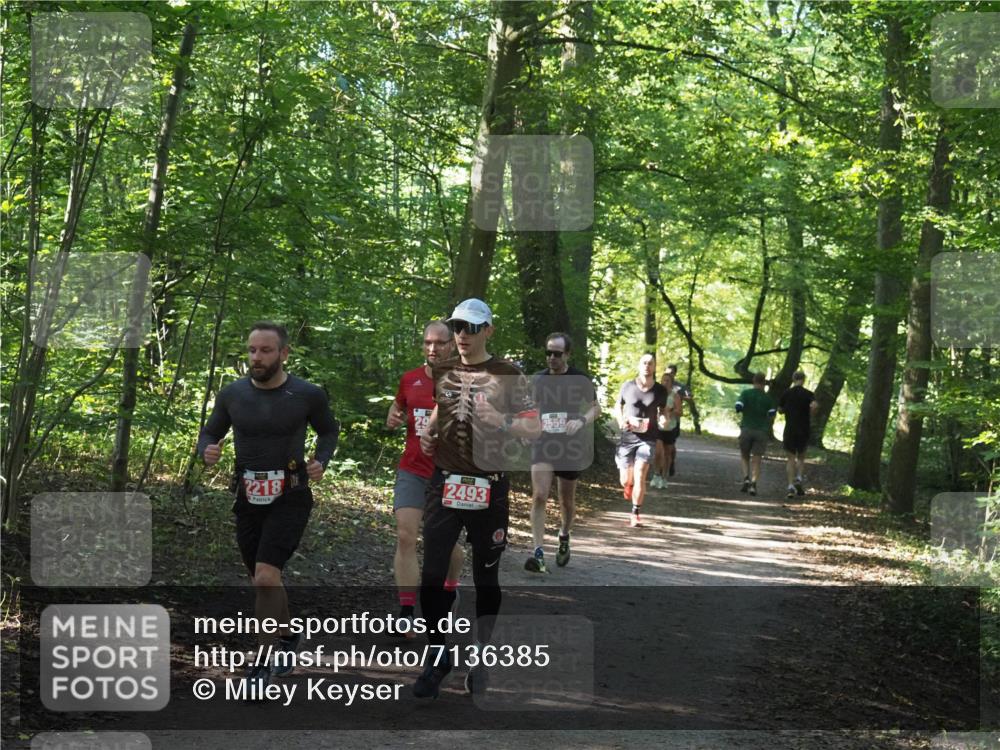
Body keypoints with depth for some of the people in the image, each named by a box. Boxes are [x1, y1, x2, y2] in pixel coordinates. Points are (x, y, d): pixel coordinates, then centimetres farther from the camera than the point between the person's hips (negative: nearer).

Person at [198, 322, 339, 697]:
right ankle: (287, 637, 44)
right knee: (265, 582, 17)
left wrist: (321, 461, -7)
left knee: (265, 577, -20)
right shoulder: (232, 394, -3)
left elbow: (329, 430, 11)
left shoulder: (308, 395, -8)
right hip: (249, 500, 4)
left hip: (290, 499, -4)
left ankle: (265, 661, -6)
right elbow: (209, 434, 10)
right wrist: (206, 452, -13)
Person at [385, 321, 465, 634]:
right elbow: (398, 407, 24)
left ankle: (451, 588, 43)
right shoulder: (410, 379, 4)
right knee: (405, 536, -10)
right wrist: (393, 418, 2)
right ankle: (406, 613, -10)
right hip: (412, 471, 2)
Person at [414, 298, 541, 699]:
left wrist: (501, 421, -22)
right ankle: (437, 657, 12)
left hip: (490, 488, -3)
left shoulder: (508, 375, -3)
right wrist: (427, 432, 9)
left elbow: (535, 428, -5)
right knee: (432, 575, -2)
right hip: (444, 483, 3)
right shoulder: (441, 372, 8)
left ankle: (480, 660, 20)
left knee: (486, 577, 7)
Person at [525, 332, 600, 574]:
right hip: (543, 444, 1)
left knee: (566, 499, 13)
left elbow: (595, 408, 2)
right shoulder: (538, 379, 5)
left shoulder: (580, 379, -4)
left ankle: (564, 537, 43)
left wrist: (581, 421, -18)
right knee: (539, 495, -16)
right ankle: (539, 554, -19)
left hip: (570, 446, -1)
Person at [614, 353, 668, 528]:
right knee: (625, 480, 5)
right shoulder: (627, 386, -1)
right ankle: (629, 486, 43)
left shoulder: (660, 391, 0)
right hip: (627, 437, 1)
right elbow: (618, 406, 13)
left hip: (647, 439, -1)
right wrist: (621, 420, -6)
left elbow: (662, 410, 15)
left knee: (640, 475, -15)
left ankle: (635, 514, -4)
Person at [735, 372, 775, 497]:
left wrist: (746, 410, 11)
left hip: (746, 429, 0)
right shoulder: (768, 397, 2)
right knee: (756, 460, 2)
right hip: (762, 430, 0)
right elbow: (772, 414, -2)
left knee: (744, 456, 16)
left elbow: (738, 407, -11)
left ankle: (746, 478, -4)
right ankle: (753, 483, -15)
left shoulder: (746, 393, -1)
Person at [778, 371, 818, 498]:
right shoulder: (808, 394, -4)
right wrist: (809, 415, -4)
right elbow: (814, 405, -21)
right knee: (801, 457, 17)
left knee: (791, 458, 4)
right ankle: (799, 479, -3)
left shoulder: (786, 393, 1)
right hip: (804, 430, 0)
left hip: (790, 429, 0)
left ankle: (791, 486, -7)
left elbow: (780, 410, 8)